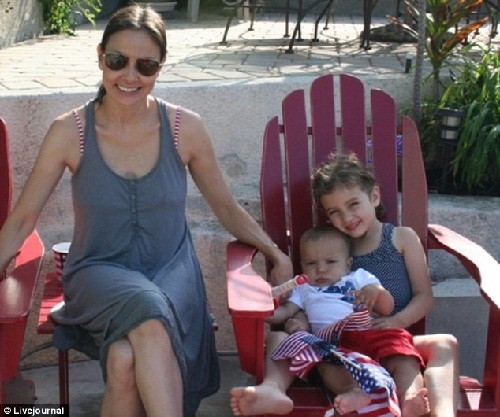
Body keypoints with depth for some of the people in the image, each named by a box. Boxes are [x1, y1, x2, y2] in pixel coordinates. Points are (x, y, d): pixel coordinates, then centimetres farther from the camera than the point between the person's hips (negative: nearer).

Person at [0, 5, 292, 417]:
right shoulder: (69, 132, -6)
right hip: (99, 272, 0)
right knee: (150, 322, -37)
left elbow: (226, 208, 10)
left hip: (171, 270, 1)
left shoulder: (186, 128, -4)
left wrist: (276, 255, 4)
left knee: (127, 359, -34)